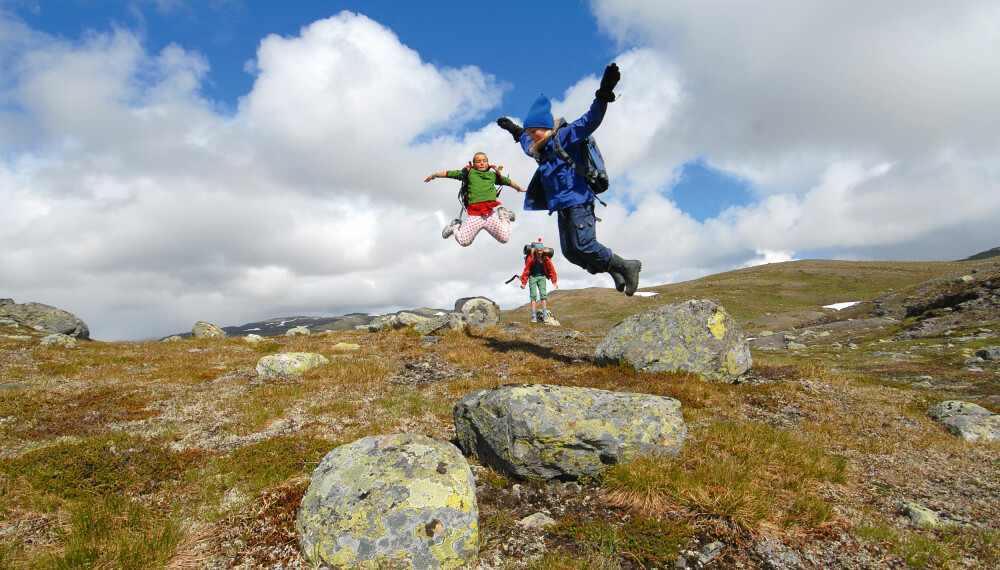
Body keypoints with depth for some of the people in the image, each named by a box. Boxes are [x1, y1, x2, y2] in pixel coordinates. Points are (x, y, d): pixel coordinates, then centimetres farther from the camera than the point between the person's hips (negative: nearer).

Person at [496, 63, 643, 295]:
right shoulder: (541, 149, 19)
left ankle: (627, 267, 1)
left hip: (578, 201, -9)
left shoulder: (565, 137, -5)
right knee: (570, 252, 1)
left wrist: (603, 96, -32)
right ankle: (614, 271, 12)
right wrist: (515, 131, 53)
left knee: (584, 245, -16)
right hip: (563, 206, 9)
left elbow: (589, 121, -19)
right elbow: (527, 143, 44)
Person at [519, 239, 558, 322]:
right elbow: (526, 270, -9)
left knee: (543, 294, -7)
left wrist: (554, 281, -2)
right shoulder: (531, 258, -16)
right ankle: (534, 316, -11)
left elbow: (551, 269, 0)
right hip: (533, 277, -2)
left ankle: (545, 314, -5)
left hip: (542, 277, 2)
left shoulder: (546, 258, -10)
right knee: (533, 295, -8)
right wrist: (523, 283, -9)